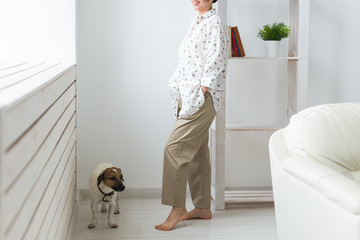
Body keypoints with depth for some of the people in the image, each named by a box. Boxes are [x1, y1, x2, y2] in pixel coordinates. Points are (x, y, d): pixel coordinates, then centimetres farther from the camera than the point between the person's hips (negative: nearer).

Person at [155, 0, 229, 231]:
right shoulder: (195, 23, 19)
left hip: (202, 98, -9)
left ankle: (178, 209, -5)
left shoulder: (215, 23, -8)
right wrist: (181, 96, 15)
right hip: (188, 97, 9)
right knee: (196, 151, 11)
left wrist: (201, 93, -20)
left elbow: (216, 63, -16)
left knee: (175, 147, -13)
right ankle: (203, 207, 19)